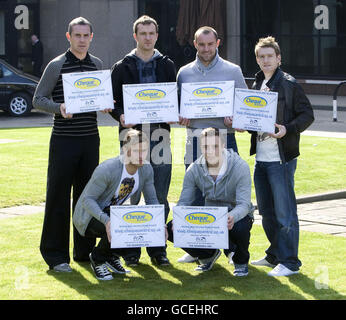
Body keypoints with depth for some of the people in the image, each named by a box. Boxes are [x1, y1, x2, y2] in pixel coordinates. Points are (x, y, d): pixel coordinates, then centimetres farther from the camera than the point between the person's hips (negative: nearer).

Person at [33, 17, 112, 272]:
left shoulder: (97, 65, 11)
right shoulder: (57, 66, -3)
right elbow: (38, 99, -3)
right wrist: (59, 107, -20)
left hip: (90, 138, 5)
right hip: (64, 139, -5)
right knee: (58, 196, -3)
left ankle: (84, 250, 19)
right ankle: (56, 255, 3)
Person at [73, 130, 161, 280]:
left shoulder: (146, 170, -9)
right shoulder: (107, 169, -29)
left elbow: (152, 200, 1)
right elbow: (88, 199, -26)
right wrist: (106, 220, -42)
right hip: (90, 215, -6)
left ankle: (112, 256, 7)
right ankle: (97, 259, -3)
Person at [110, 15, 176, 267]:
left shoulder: (167, 66, 13)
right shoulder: (122, 67, 8)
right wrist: (120, 115, -13)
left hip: (159, 133, 1)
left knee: (160, 195, 1)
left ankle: (157, 248, 9)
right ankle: (132, 249, 7)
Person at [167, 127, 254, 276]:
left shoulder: (240, 167, -21)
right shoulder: (194, 169, -9)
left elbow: (244, 204, -28)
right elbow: (184, 201, -9)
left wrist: (232, 217, -52)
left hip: (236, 215, -4)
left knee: (240, 228, -40)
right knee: (172, 229, -18)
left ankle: (241, 261, -3)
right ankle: (208, 255, 12)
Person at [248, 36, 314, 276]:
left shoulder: (289, 84, -7)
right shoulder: (257, 84, 15)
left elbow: (307, 115, -8)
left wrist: (287, 129, -22)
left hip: (281, 158, -8)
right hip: (261, 158, 8)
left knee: (285, 212, -5)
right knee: (266, 211, 14)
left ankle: (290, 262, 0)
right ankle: (275, 255, 27)